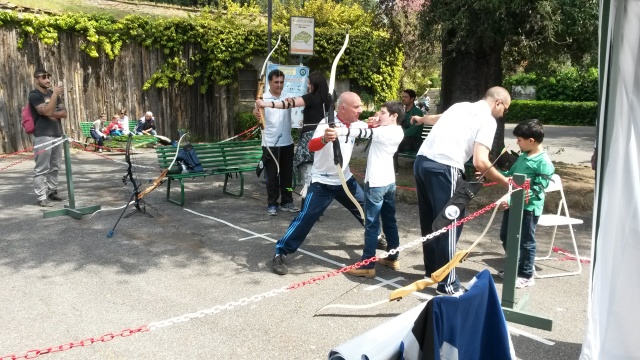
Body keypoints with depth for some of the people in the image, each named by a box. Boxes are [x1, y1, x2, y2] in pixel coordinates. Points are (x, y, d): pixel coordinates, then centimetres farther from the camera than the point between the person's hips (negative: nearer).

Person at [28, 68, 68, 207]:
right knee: (41, 169, -7)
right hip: (42, 136, -7)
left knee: (55, 167, 12)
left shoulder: (54, 94, 18)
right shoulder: (34, 95, -4)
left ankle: (52, 191, 21)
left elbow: (64, 113, 10)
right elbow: (47, 111, -19)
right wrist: (54, 94, -18)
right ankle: (41, 197, -5)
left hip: (57, 134, 7)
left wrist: (52, 114, -8)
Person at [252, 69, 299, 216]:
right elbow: (257, 109, -25)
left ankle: (287, 202, 22)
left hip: (287, 143, 3)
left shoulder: (287, 97, 4)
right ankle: (272, 204, 12)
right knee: (272, 175, 3)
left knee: (287, 174, 10)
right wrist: (256, 112, -51)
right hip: (270, 144, -3)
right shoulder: (263, 99, -6)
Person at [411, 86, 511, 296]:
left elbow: (437, 119, 44)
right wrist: (506, 183, -1)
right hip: (443, 169, -9)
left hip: (422, 161, 9)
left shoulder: (461, 106, 21)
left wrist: (421, 119, 66)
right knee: (449, 225, 0)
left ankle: (432, 271, 33)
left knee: (430, 221, 19)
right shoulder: (487, 120, -2)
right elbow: (480, 163, -13)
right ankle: (447, 285, 7)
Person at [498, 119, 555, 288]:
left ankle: (526, 275, 22)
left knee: (526, 242, 6)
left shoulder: (544, 162, -18)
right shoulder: (523, 157, 7)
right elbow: (510, 175, 19)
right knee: (506, 237, 18)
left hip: (529, 207, -9)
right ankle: (514, 268, 36)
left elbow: (538, 189, -21)